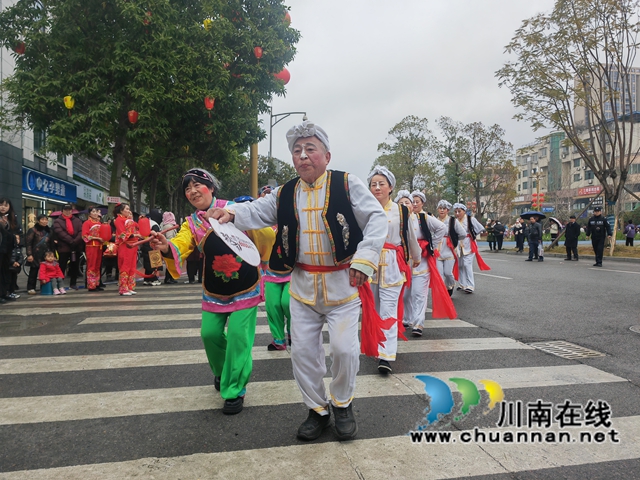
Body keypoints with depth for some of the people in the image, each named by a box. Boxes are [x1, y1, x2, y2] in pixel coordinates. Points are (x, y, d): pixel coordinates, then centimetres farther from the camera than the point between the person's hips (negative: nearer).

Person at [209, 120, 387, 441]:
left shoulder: (347, 184, -6)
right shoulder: (285, 195, 6)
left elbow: (377, 219, -11)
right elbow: (257, 212, 0)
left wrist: (365, 258, -22)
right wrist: (231, 213, -22)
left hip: (342, 283, -4)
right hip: (302, 285, 4)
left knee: (344, 348, -6)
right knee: (303, 350, 7)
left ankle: (342, 404, 24)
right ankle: (317, 409, 29)